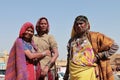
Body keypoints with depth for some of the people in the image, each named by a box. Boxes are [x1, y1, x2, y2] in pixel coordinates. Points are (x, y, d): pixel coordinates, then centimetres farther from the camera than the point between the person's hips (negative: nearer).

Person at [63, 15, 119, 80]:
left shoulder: (94, 36, 1)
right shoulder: (72, 40, 15)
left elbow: (114, 46, 1)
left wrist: (98, 56, -5)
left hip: (88, 72, -5)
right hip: (73, 75, 5)